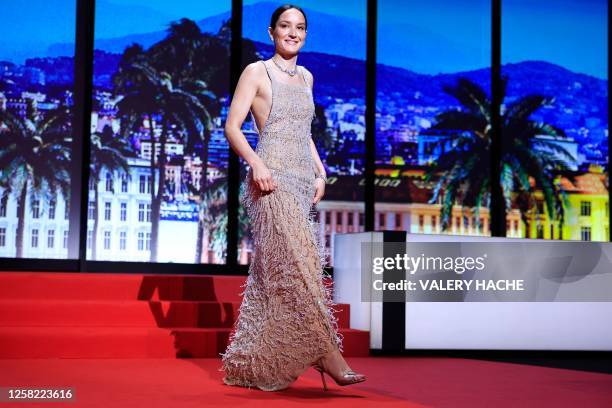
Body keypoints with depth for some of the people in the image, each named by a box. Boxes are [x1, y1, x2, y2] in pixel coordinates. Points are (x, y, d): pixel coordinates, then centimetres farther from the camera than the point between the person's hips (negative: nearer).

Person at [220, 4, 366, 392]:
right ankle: (328, 354, -18)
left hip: (302, 182, 7)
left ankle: (254, 363, 14)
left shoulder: (306, 77, 18)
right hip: (273, 181, -7)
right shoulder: (257, 72, -1)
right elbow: (232, 126, -5)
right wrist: (255, 162, -20)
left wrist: (320, 172, 12)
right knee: (299, 266, -15)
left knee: (276, 272, 7)